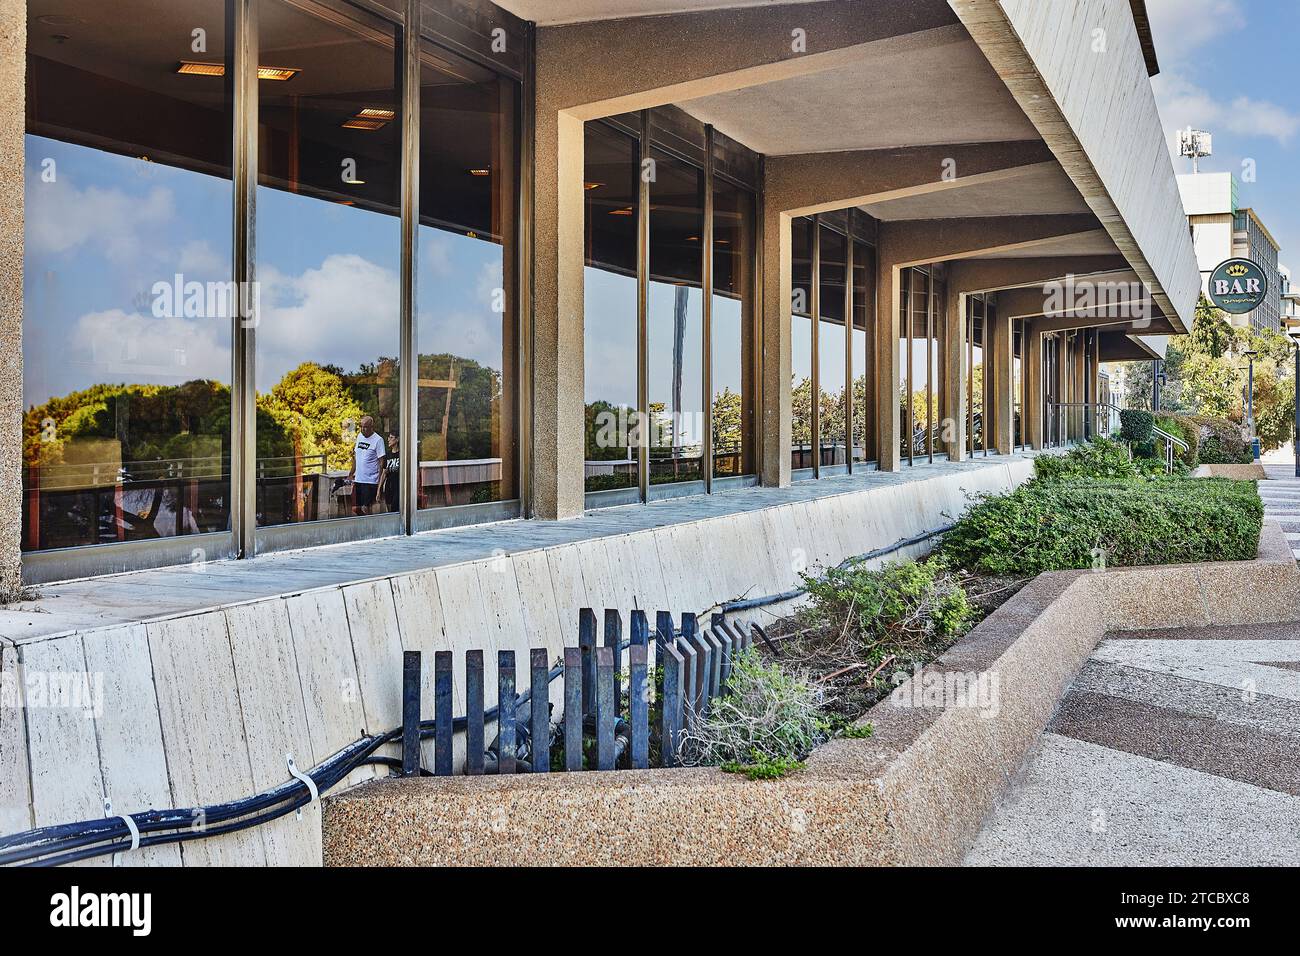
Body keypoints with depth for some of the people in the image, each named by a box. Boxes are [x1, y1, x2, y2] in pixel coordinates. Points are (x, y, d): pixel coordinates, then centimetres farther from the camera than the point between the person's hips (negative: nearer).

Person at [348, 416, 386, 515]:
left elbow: (381, 462, -11)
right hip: (358, 479, 7)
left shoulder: (378, 440, -10)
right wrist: (351, 474, 18)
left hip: (370, 481, -7)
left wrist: (380, 483, -14)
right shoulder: (359, 436, 11)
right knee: (355, 509, 8)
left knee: (365, 508, -8)